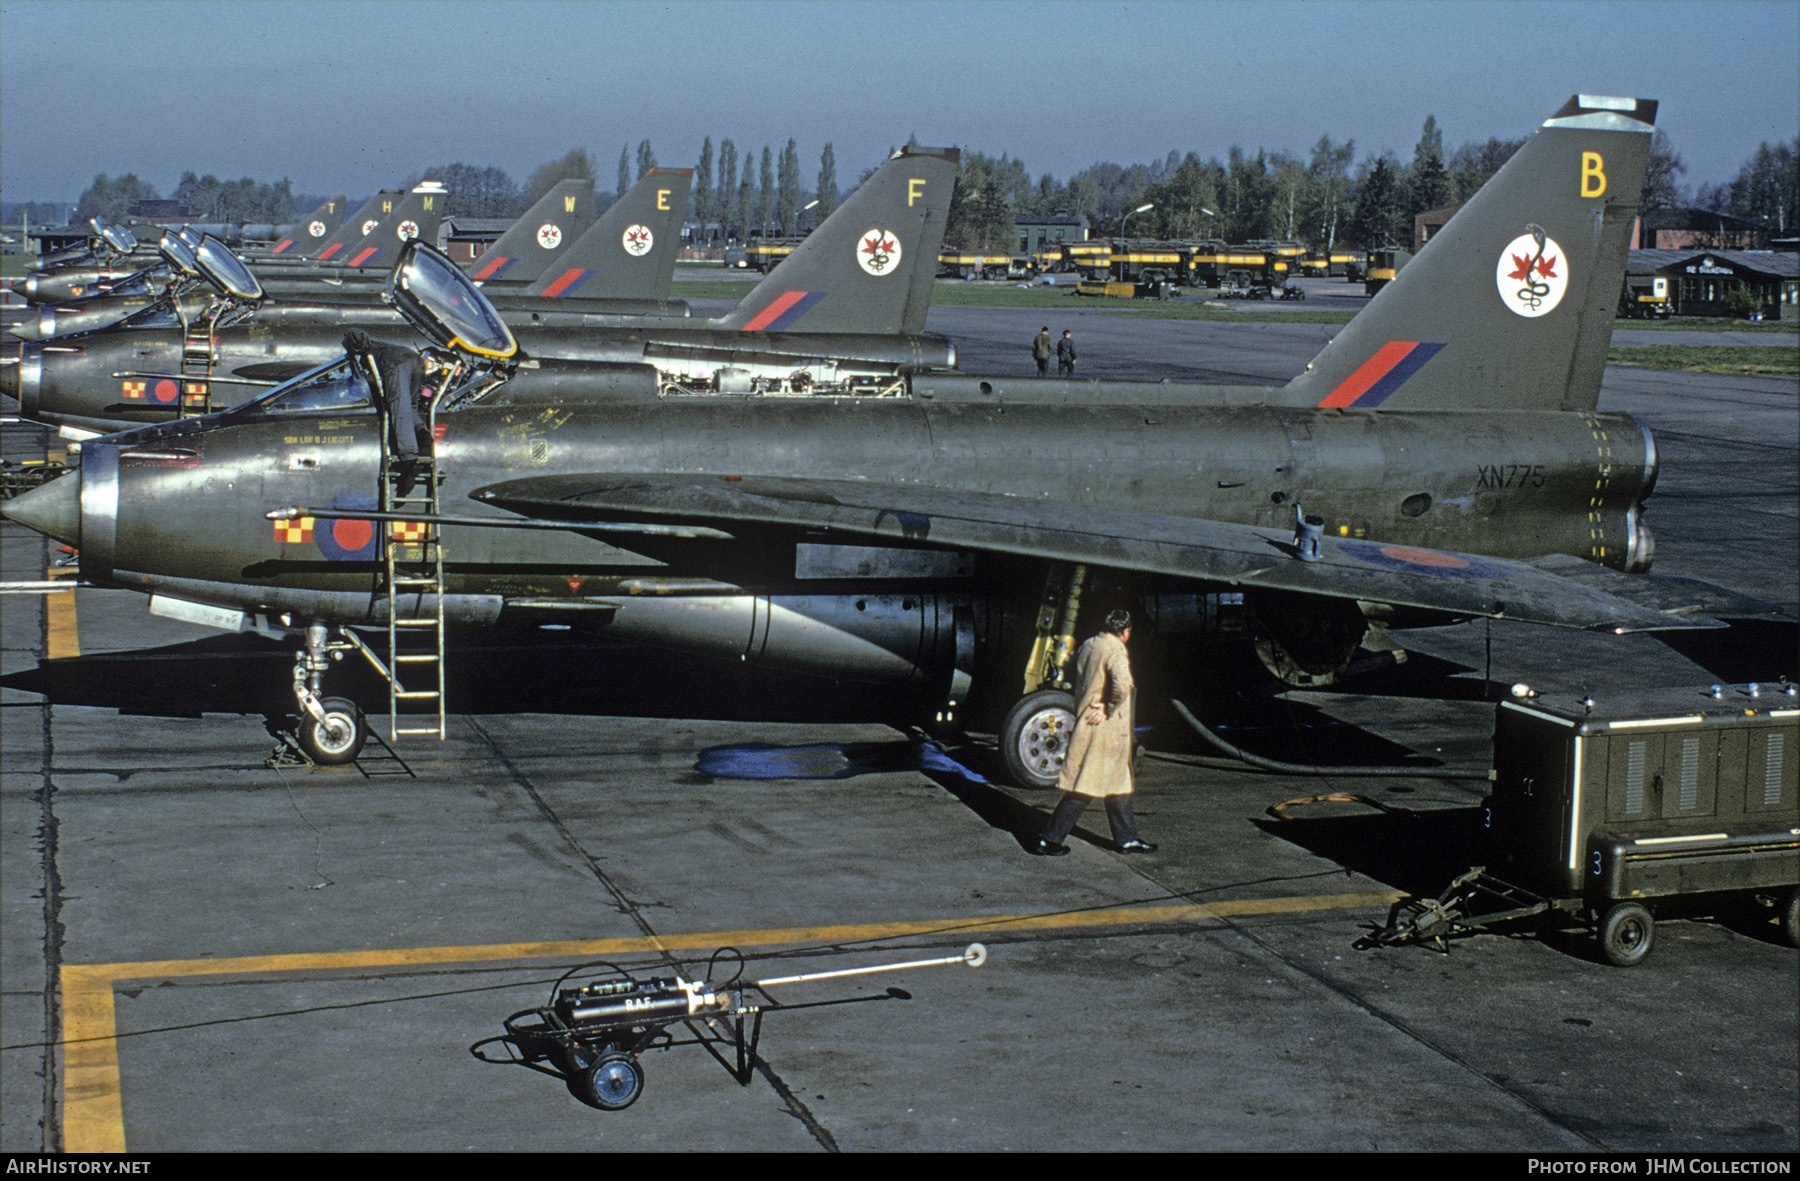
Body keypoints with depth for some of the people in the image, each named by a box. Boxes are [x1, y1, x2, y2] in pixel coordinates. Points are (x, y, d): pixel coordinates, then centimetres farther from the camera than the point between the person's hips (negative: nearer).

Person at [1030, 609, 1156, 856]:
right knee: (1083, 789, -3)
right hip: (1103, 731, -9)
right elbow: (1123, 686, -33)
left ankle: (1128, 838, 27)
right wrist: (1109, 710, -18)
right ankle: (1049, 840, 0)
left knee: (1118, 782, 18)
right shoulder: (1115, 651, -17)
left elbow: (1079, 682, 19)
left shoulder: (1088, 646, 10)